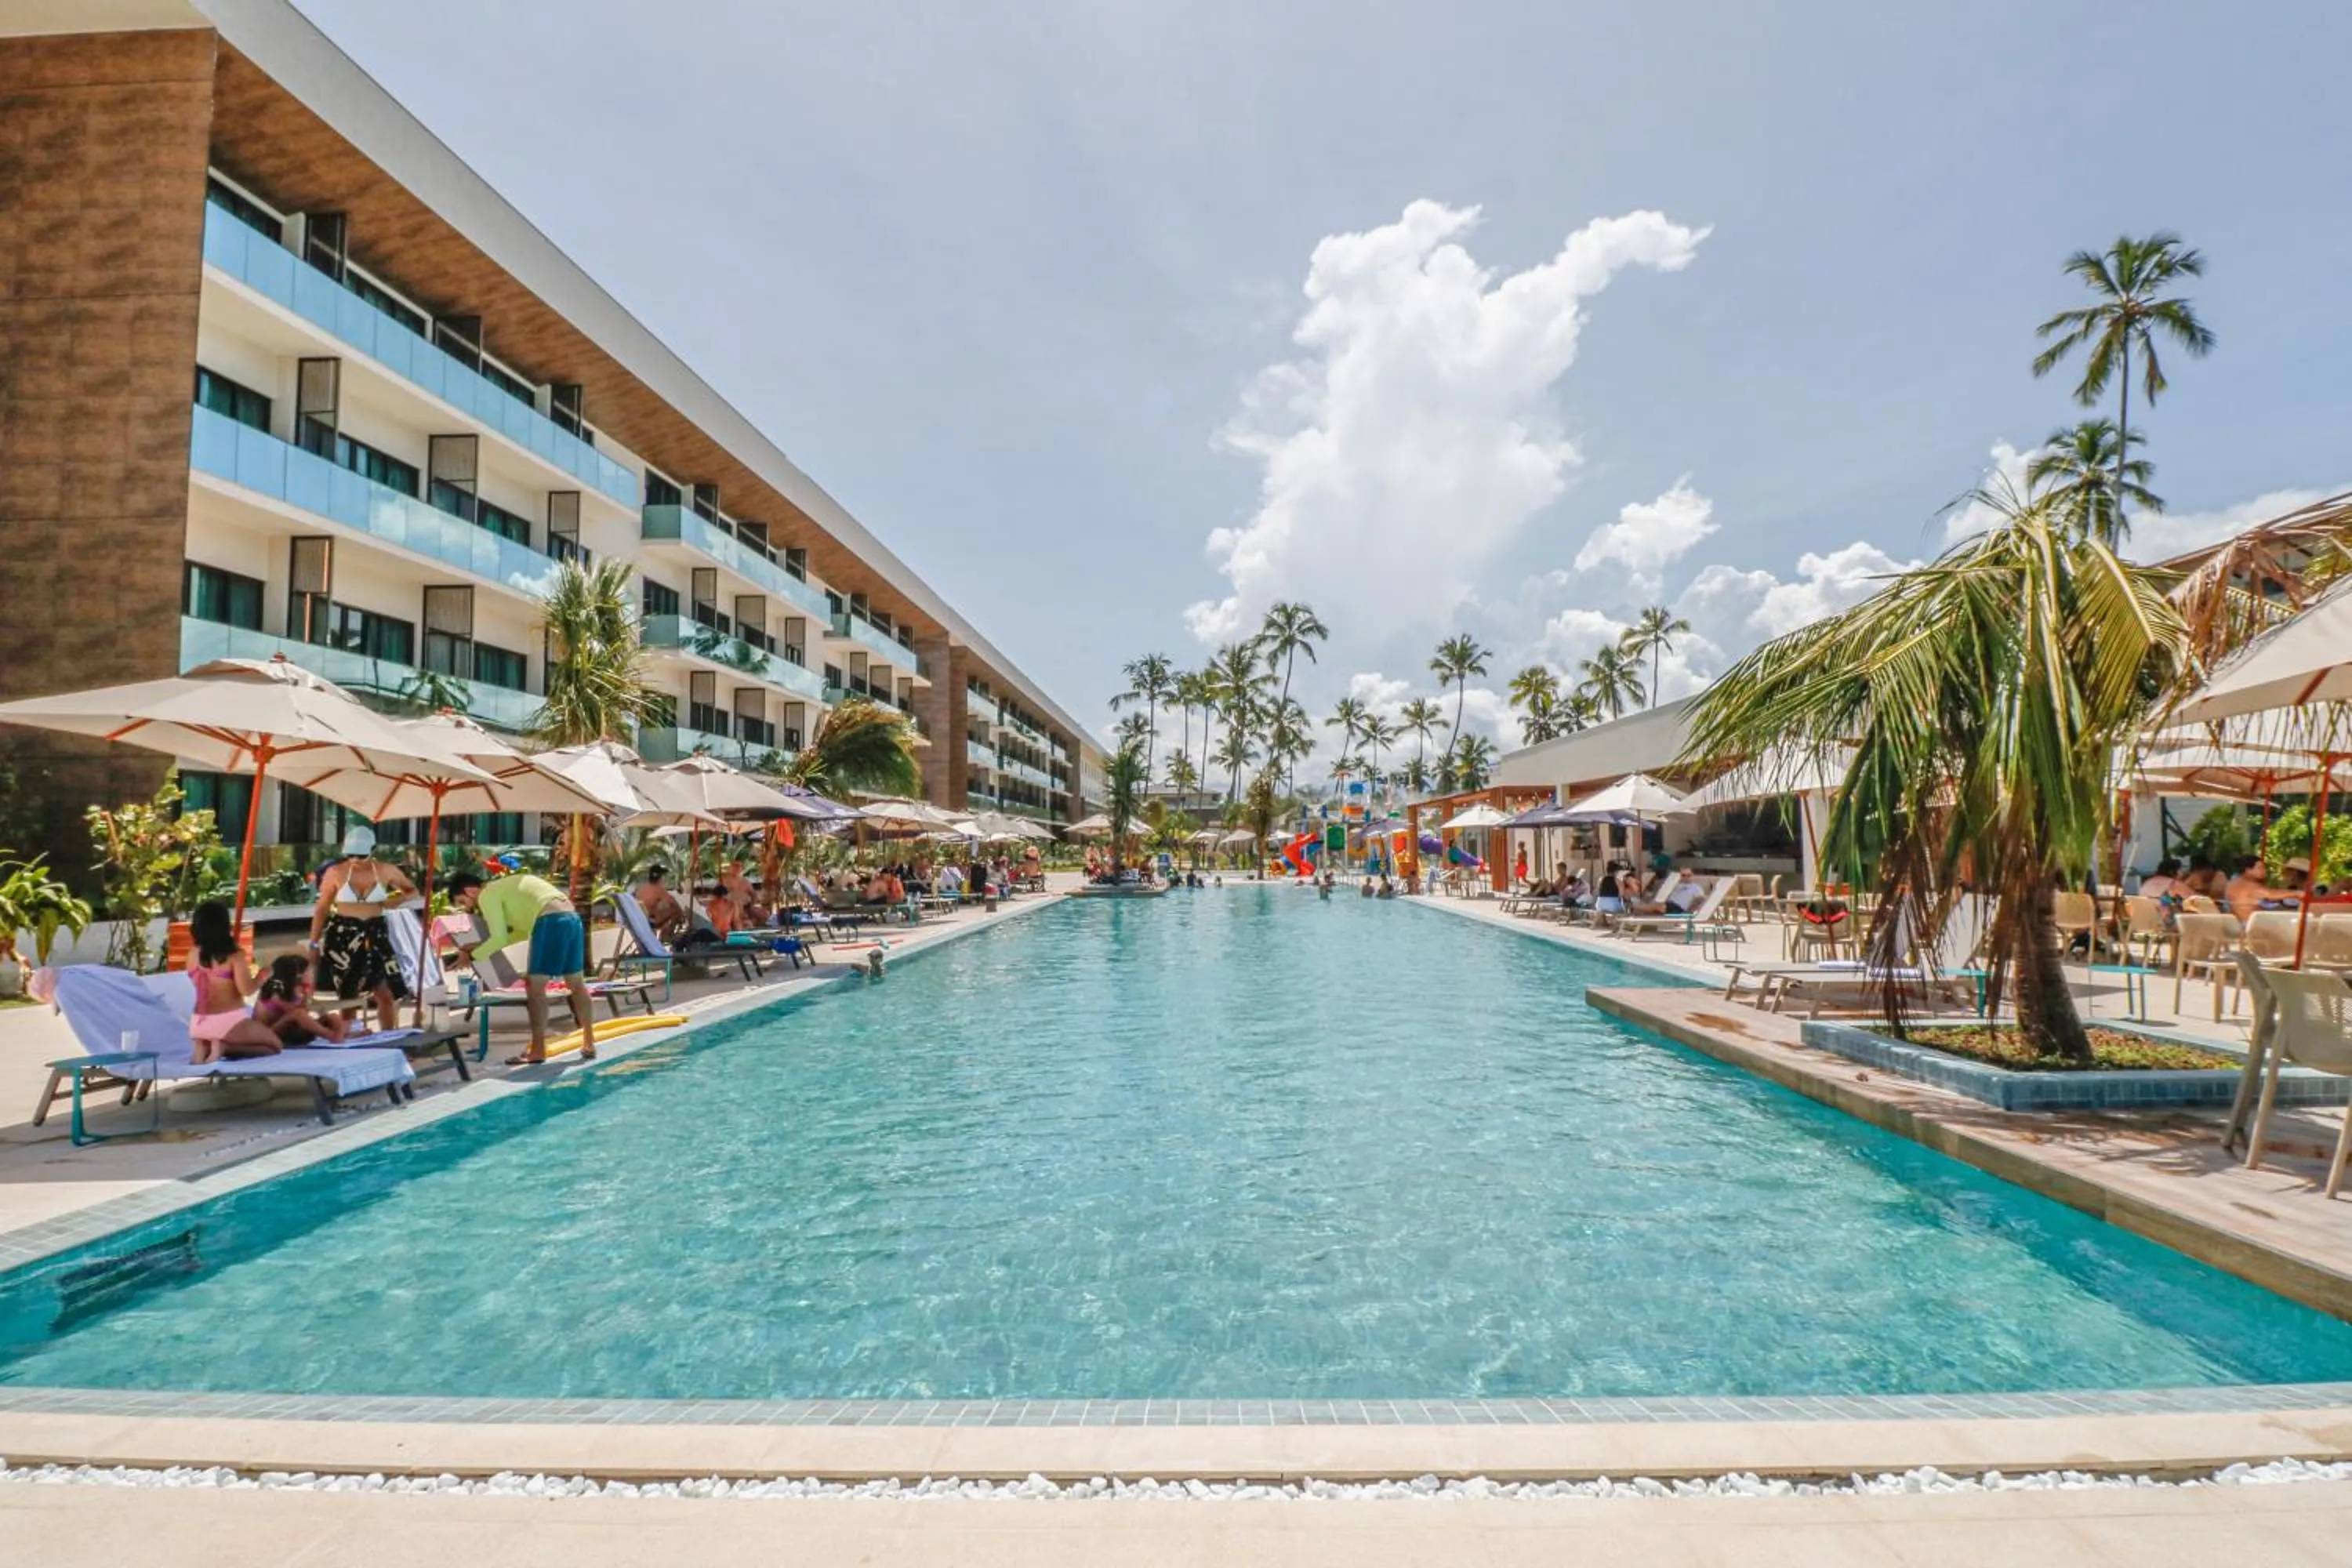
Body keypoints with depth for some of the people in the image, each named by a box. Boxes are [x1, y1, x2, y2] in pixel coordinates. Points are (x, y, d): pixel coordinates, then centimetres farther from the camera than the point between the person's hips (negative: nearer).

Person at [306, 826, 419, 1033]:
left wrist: (396, 900, -9)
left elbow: (412, 891, 14)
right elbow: (322, 909, 1)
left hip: (375, 935, 1)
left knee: (388, 993, -2)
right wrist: (313, 944, 0)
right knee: (348, 995, 5)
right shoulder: (335, 872, -6)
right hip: (342, 935, -1)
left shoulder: (386, 871, -2)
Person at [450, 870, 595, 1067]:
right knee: (577, 984, 16)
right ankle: (589, 1045, 23)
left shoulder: (487, 895, 4)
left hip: (551, 921, -9)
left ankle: (538, 1051, 3)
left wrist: (473, 956, 12)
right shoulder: (503, 888, 30)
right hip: (571, 918, 9)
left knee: (535, 986, 0)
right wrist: (483, 946, 32)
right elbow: (525, 930, 31)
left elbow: (499, 938, -2)